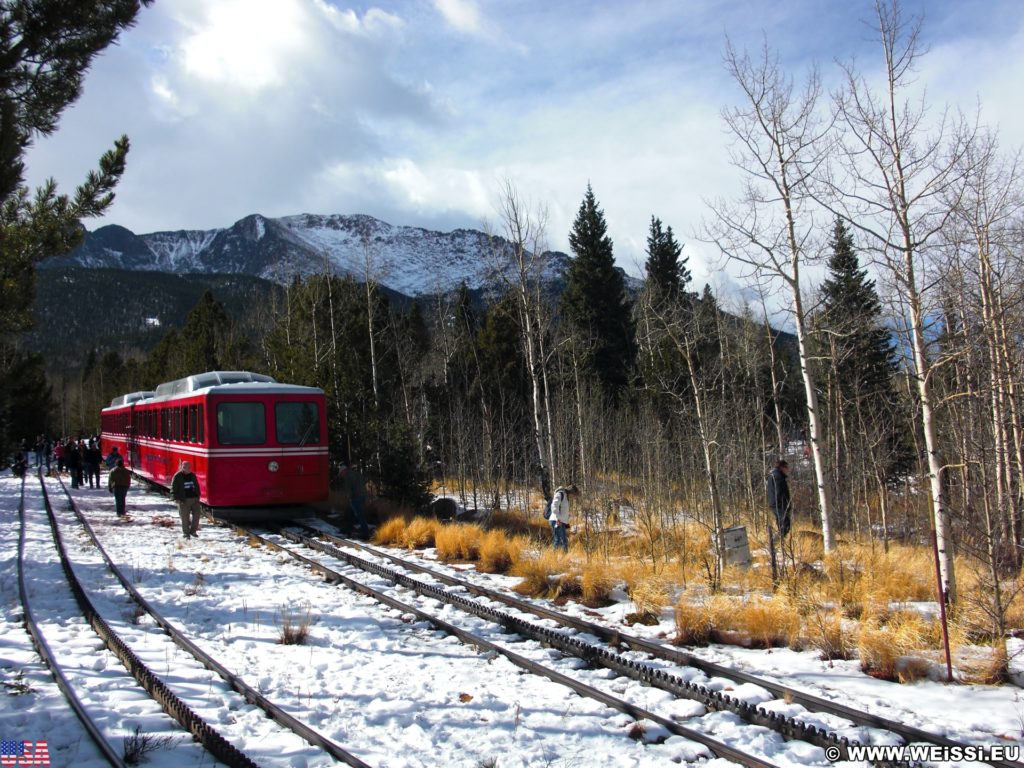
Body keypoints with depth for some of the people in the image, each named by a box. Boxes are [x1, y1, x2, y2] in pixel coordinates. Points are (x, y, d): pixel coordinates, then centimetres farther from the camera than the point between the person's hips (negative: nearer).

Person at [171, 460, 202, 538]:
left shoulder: (193, 476, 12)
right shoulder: (177, 476, -4)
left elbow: (197, 487, 21)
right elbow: (174, 489, -5)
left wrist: (197, 496, 12)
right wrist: (177, 498, -13)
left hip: (194, 499, 5)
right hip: (184, 500, -5)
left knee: (196, 514, -2)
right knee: (185, 517, 0)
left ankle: (193, 530, 13)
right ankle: (186, 533, 13)